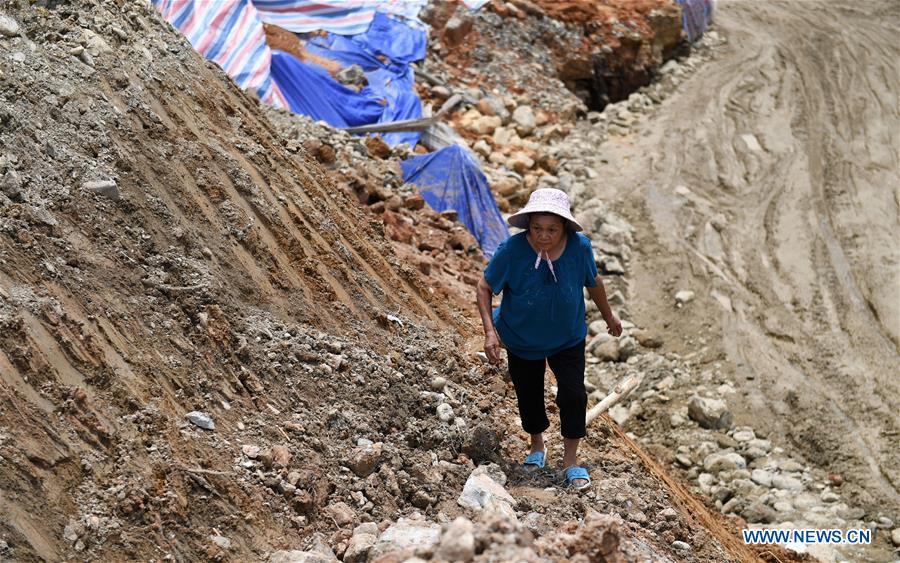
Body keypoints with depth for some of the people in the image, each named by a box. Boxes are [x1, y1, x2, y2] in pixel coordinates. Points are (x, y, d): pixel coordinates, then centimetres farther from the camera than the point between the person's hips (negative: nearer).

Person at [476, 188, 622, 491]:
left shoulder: (579, 246, -23)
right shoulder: (511, 250, -30)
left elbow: (593, 282, -3)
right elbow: (485, 287, -16)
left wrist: (609, 316, 12)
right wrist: (490, 331, -25)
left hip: (568, 338, 0)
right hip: (521, 339, 0)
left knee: (573, 394, -3)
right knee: (528, 396, 15)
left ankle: (571, 459, 17)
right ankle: (537, 446, 43)